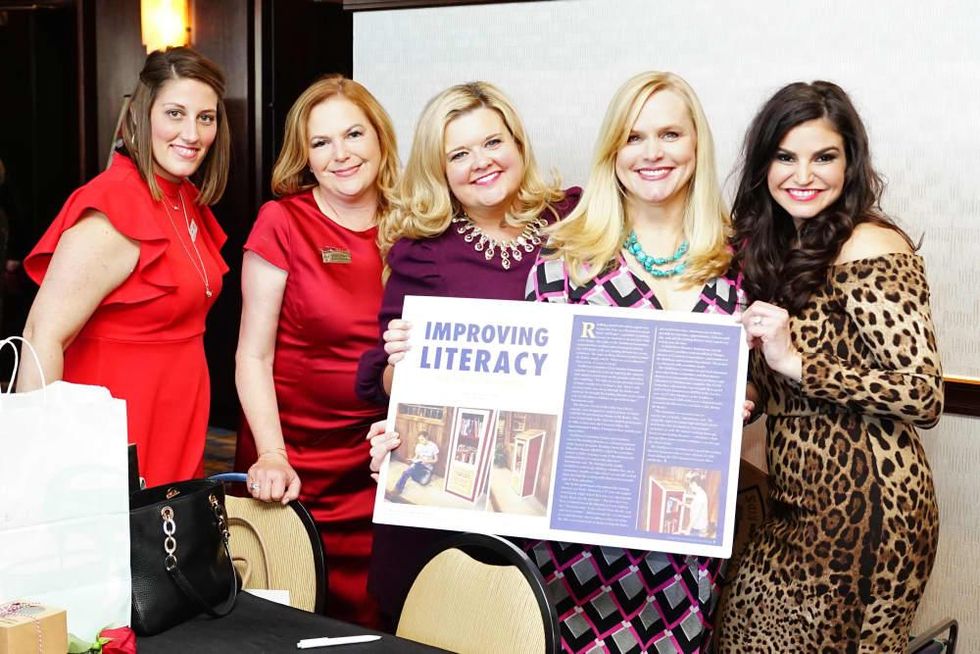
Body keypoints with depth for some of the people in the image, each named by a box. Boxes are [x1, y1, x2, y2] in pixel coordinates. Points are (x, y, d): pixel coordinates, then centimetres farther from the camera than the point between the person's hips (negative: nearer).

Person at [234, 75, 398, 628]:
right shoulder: (282, 223, -6)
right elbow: (254, 355, -7)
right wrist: (271, 456, -18)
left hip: (381, 460, 3)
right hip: (295, 464, -3)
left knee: (369, 615, 4)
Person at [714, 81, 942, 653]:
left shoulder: (869, 249, -14)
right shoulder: (781, 246, 12)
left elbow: (927, 397, -19)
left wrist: (797, 363, -23)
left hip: (863, 508, -8)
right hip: (806, 499, 8)